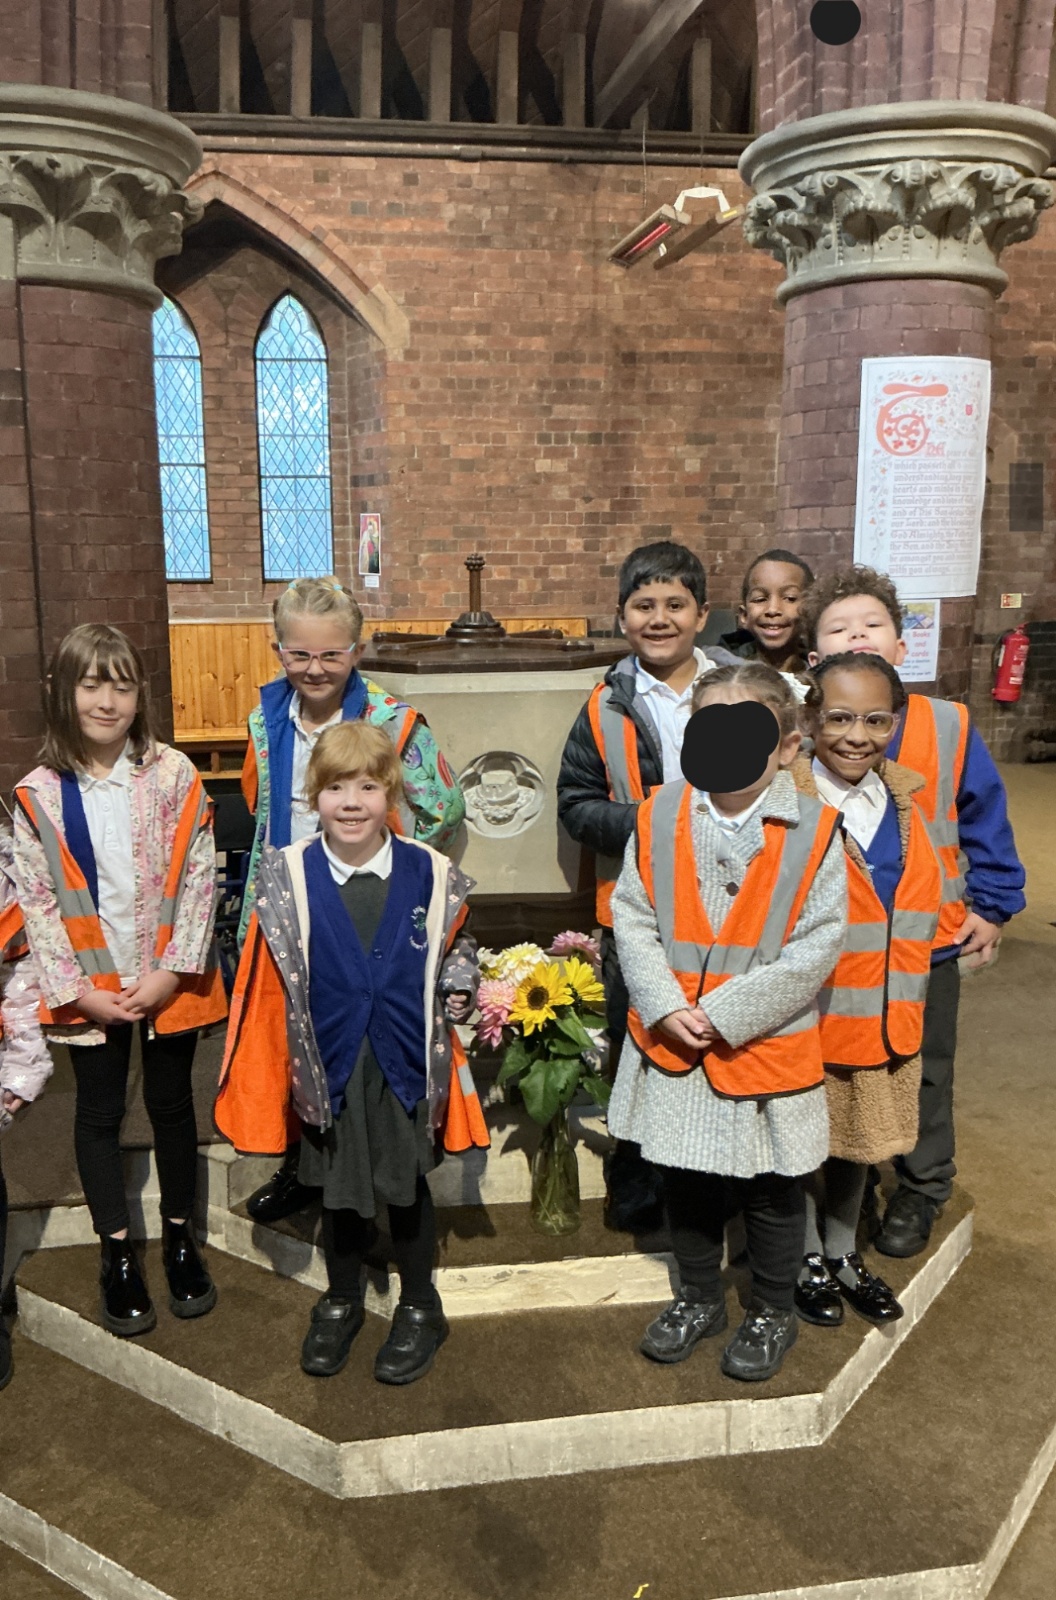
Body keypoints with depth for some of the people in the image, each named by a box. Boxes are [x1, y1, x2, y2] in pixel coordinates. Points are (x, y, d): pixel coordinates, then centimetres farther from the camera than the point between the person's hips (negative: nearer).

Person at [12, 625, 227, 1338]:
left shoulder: (173, 775, -9)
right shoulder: (38, 794, -6)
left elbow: (199, 878, -8)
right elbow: (35, 901, -4)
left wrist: (173, 971, -13)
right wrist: (76, 989, -10)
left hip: (169, 980, 0)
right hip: (89, 989, 1)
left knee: (172, 1104, 13)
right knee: (100, 1113, 12)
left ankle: (180, 1234, 32)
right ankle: (118, 1252, 29)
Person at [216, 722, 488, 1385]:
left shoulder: (430, 872, -6)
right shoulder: (288, 875, -8)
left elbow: (458, 941, 12)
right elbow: (271, 977, -3)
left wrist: (458, 988, -4)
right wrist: (290, 1060, -7)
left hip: (408, 1060, 0)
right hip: (330, 1062, 0)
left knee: (408, 1184, 14)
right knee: (339, 1186, 17)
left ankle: (420, 1309, 36)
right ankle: (341, 1303, 41)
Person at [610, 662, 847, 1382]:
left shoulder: (813, 830, -12)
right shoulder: (659, 815, -3)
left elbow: (819, 945, -15)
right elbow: (632, 916, -2)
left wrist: (726, 1012, -18)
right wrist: (665, 1005, -14)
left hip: (767, 1048, -3)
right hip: (671, 1044, 3)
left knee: (770, 1191, 16)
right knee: (685, 1180, 20)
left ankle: (774, 1311, 41)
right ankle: (699, 1296, 44)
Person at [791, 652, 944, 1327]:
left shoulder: (904, 803, 3)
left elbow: (924, 900, 15)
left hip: (886, 1015, 6)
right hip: (807, 1016, -6)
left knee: (860, 1139, 21)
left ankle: (844, 1254, 42)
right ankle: (809, 1260, 35)